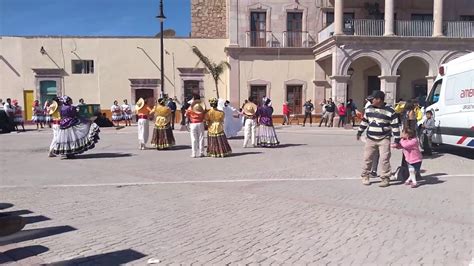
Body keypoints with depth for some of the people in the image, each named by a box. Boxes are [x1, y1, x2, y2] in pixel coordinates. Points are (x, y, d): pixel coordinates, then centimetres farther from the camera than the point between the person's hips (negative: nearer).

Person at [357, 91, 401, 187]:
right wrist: (359, 132, 21)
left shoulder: (389, 112, -7)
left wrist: (397, 140, -7)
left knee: (384, 159, -6)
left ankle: (385, 178, 7)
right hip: (370, 139, 4)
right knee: (367, 158, 5)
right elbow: (364, 121, 19)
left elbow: (395, 126, -5)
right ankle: (365, 176, 19)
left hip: (384, 139, -4)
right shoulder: (368, 109, 6)